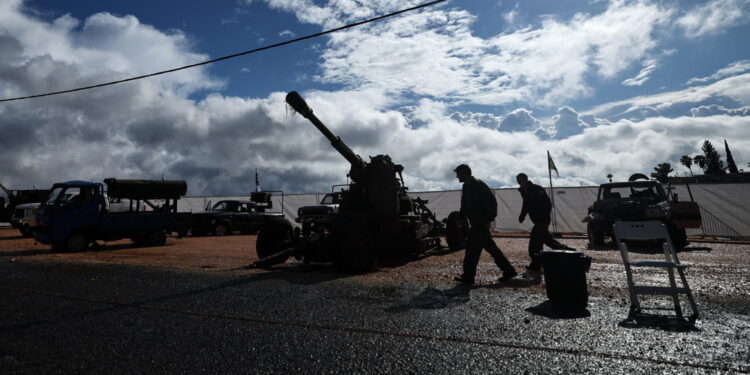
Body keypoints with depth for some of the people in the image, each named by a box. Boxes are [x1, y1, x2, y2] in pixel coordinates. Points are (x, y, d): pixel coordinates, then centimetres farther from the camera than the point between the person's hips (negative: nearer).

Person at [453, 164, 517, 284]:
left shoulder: (479, 185, -14)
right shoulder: (466, 187, 13)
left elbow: (492, 203, -17)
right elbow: (465, 206, 21)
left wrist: (488, 220, -19)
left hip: (481, 223, -9)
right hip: (476, 223, 9)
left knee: (472, 249, -5)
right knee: (490, 247, 12)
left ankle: (468, 276, 3)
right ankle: (508, 270, 19)